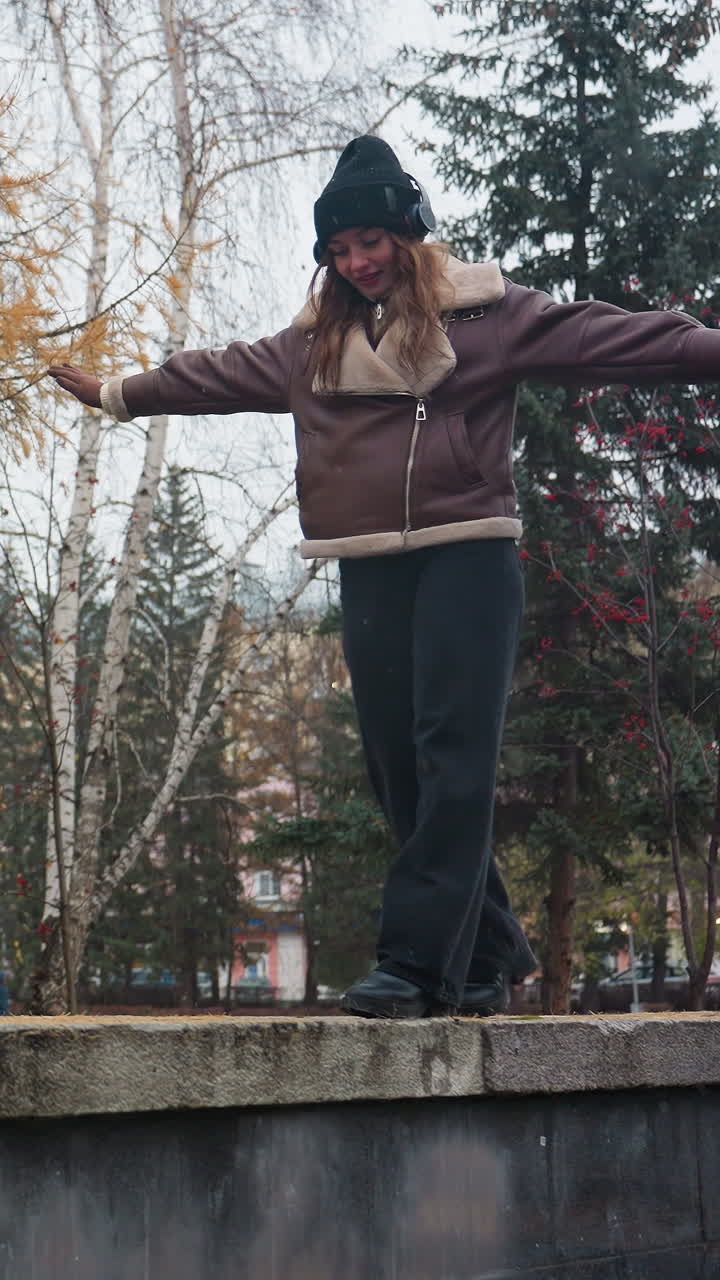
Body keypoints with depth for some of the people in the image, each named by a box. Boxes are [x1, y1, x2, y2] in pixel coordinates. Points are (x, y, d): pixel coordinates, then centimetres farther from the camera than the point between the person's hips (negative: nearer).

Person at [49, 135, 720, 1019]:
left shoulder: (482, 314, 1)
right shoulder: (314, 341, 16)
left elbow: (603, 338, -6)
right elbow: (219, 374, 30)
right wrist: (117, 393, 39)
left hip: (465, 555, -5)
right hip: (369, 572, 6)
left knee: (453, 756, -13)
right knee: (401, 771, 3)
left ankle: (419, 961, -16)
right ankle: (487, 956, 12)